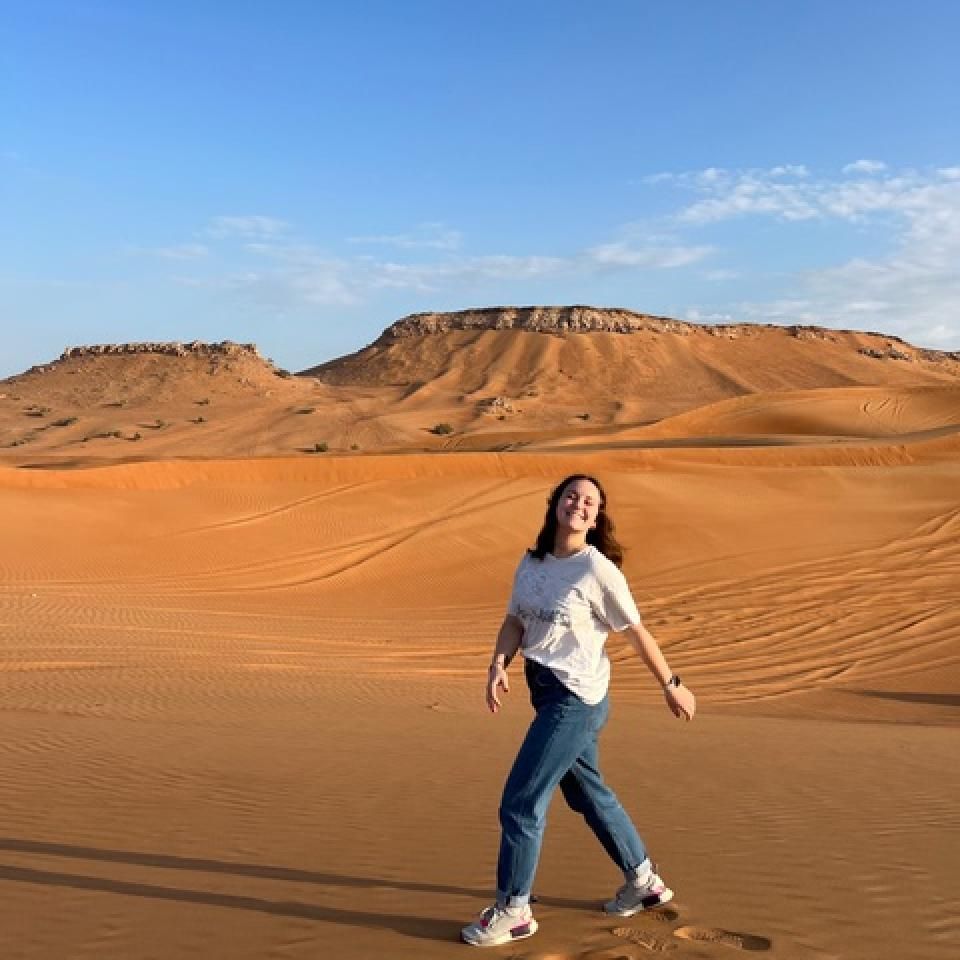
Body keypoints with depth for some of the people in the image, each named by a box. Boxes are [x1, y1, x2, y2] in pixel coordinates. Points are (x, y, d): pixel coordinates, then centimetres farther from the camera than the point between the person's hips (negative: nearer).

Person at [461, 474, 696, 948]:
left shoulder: (598, 571, -14)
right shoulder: (532, 563, 5)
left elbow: (637, 633, -7)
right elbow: (515, 621, 7)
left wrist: (671, 685, 1)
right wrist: (498, 665, -10)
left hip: (576, 698, -8)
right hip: (546, 692, 8)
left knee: (520, 802, -5)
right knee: (588, 794, 21)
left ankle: (512, 910, 10)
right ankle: (644, 881, 38)